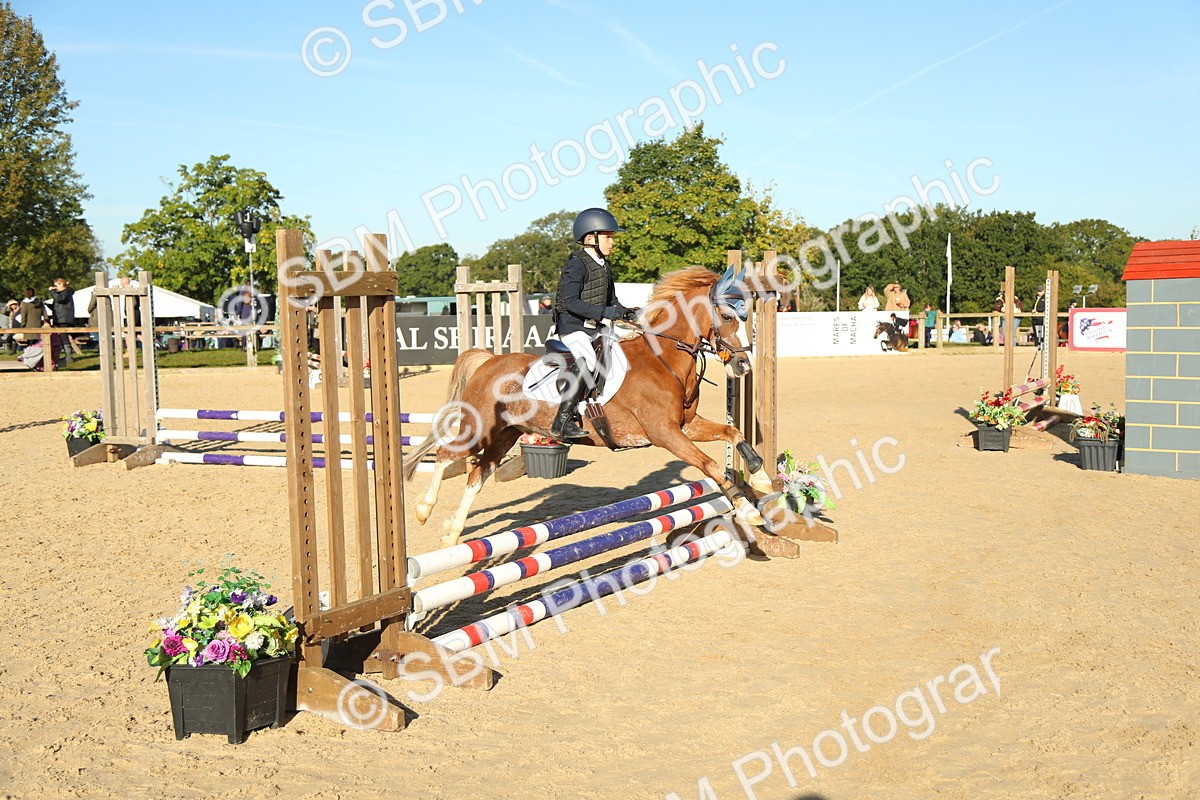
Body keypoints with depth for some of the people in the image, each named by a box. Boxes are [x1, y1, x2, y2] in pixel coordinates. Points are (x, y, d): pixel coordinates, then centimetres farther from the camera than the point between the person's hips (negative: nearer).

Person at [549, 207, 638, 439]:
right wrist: (605, 313, -29)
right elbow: (571, 302, -23)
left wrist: (626, 313, -3)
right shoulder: (577, 264, -14)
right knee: (587, 360, -27)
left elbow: (611, 301, 18)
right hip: (572, 326, -9)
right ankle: (562, 422, -26)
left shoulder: (604, 266, 13)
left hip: (596, 327, 9)